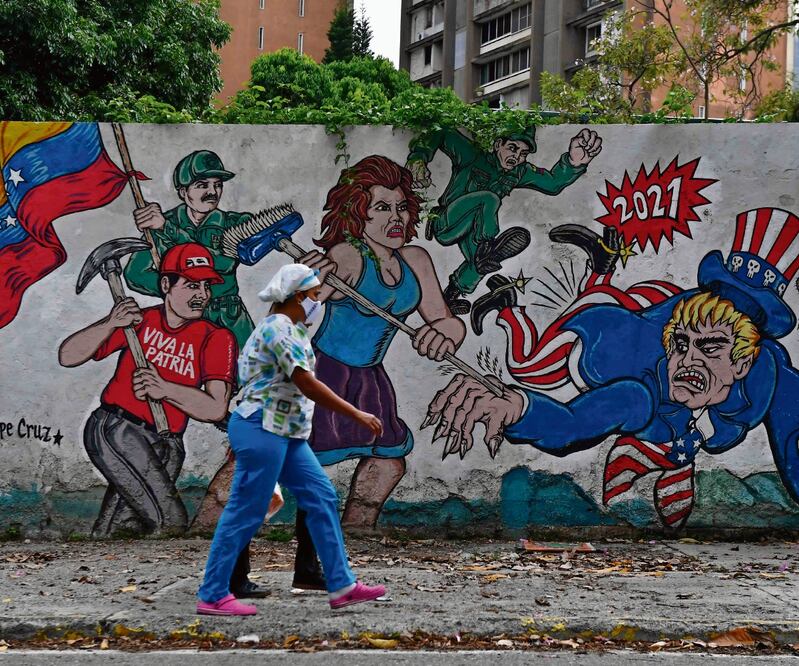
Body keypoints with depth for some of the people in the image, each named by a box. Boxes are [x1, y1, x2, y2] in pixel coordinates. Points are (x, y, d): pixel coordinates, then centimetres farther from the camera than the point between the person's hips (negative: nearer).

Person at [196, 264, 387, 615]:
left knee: (321, 498, 6)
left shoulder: (284, 329, 17)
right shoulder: (280, 329, -15)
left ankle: (342, 586, 7)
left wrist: (241, 437, 25)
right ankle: (212, 596, 4)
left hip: (284, 432, 11)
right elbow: (308, 386, -23)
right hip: (262, 428, -10)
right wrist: (358, 415, -21)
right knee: (246, 512, -5)